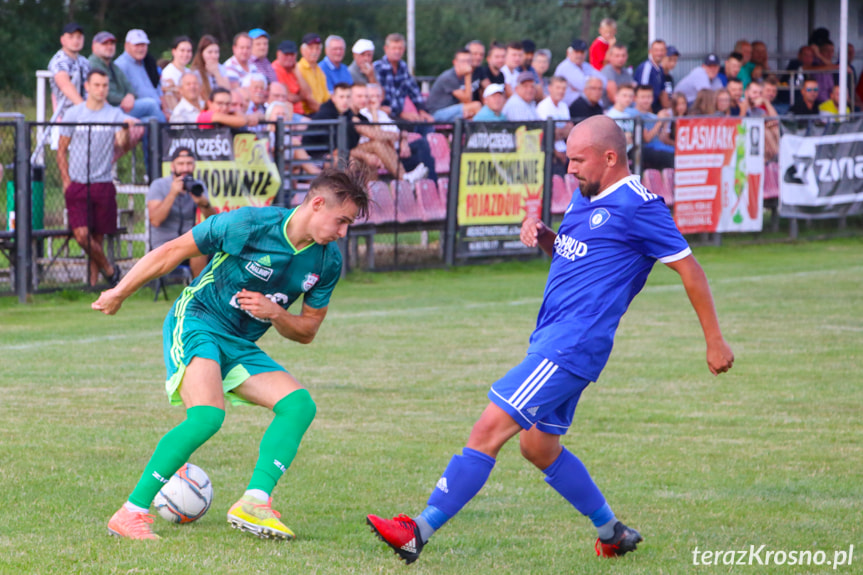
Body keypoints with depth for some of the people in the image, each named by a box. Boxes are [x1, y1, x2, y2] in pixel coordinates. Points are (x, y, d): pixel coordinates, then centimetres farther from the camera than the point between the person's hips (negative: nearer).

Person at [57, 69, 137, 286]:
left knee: (98, 236, 3)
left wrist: (126, 130, -31)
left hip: (103, 185, 0)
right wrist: (66, 181, 2)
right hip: (77, 185, 0)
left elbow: (122, 144, -10)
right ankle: (108, 269, 7)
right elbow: (61, 150, 10)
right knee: (82, 234, -13)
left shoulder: (115, 114, 4)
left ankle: (94, 282, 16)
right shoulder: (73, 114, 5)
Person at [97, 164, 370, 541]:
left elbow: (307, 331, 9)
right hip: (196, 323, -7)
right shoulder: (249, 225, -18)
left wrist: (275, 314, -13)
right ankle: (130, 514, -24)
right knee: (207, 415, -29)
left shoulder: (328, 261, -1)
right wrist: (120, 293, -2)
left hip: (240, 347, 7)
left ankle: (253, 503, -19)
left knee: (300, 405, -13)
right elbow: (173, 251, -8)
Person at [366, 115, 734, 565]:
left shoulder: (638, 206, -11)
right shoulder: (586, 197, 16)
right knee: (538, 446, 17)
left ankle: (419, 531, -15)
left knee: (491, 428, -14)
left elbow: (689, 269, -7)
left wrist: (715, 342, -4)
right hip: (550, 341, 10)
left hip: (572, 346, -10)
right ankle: (612, 532, 30)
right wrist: (542, 236, 6)